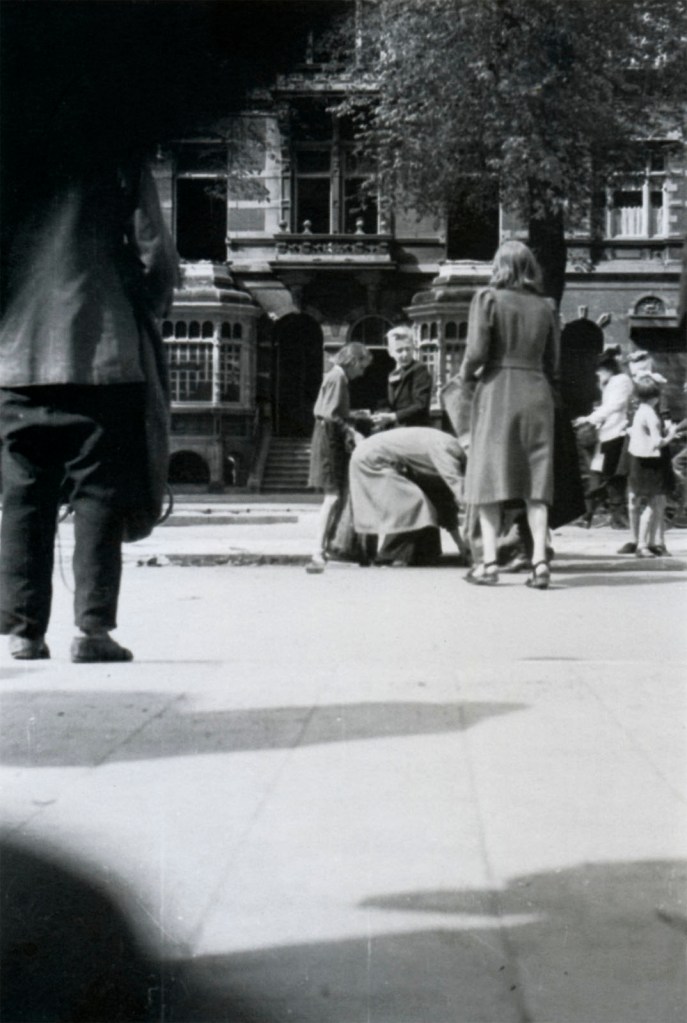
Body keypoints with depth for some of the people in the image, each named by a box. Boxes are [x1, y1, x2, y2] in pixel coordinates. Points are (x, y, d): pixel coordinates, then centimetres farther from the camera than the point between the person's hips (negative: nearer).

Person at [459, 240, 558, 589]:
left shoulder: (488, 298, -3)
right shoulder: (545, 307, 9)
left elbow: (477, 352, -11)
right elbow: (552, 362, 9)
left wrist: (466, 373, 8)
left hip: (497, 390, -3)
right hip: (537, 392, 3)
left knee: (489, 477, 2)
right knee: (535, 482, 6)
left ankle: (489, 563, -1)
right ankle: (539, 560, -1)